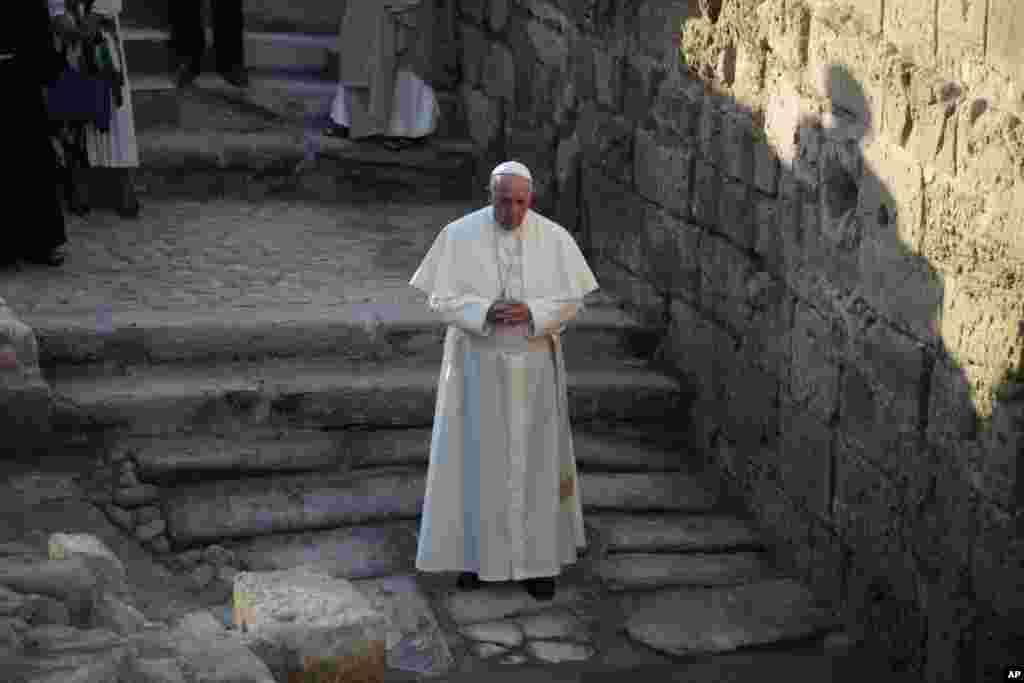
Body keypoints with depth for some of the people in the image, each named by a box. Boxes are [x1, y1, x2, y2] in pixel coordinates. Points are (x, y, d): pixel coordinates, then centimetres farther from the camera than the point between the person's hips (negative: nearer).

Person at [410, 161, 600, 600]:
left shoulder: (554, 238, -6)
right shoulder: (459, 235, -8)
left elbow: (572, 299, -4)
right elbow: (443, 300, -8)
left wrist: (531, 312, -22)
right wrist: (486, 312, -26)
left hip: (533, 365, 1)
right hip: (478, 363, -1)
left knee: (534, 458, 6)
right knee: (476, 456, 6)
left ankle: (536, 557, 16)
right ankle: (475, 548, 22)